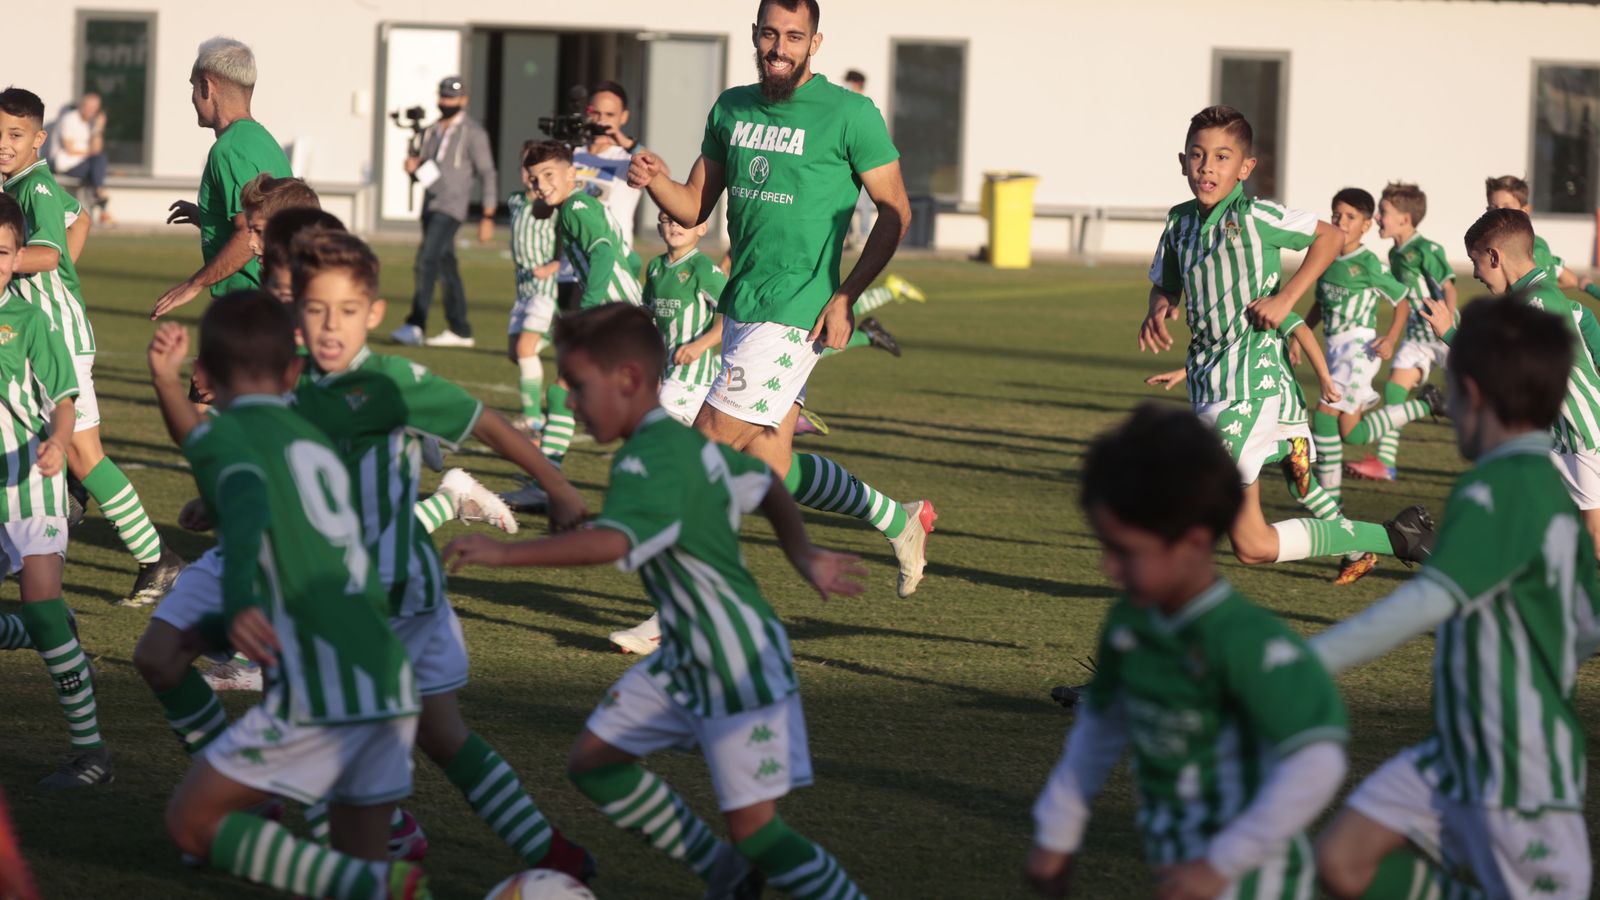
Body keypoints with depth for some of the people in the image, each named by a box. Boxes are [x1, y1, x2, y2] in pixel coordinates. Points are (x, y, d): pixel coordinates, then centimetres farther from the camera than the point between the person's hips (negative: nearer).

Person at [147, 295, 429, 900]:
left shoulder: (224, 432, 3)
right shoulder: (314, 439, 23)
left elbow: (249, 503, -20)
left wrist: (238, 601, -33)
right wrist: (167, 384, 45)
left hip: (319, 692, -7)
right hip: (392, 682, 7)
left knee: (191, 823, 6)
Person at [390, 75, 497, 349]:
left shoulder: (473, 132, -4)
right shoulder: (432, 131, 17)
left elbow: (487, 175, -5)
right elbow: (421, 173, 24)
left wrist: (488, 216, -11)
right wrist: (413, 168, -1)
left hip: (451, 206, -8)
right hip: (430, 205, 8)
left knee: (427, 260, -21)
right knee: (446, 267, 11)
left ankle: (415, 326, -28)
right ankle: (460, 331, 18)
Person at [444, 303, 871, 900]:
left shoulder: (651, 462, -25)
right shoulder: (685, 438, 5)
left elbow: (610, 542, -42)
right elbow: (767, 488, 17)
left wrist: (503, 554, -41)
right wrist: (802, 556, 8)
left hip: (740, 671, -10)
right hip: (683, 658, 10)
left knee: (753, 831, -9)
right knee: (593, 762, 11)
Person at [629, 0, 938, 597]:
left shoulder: (850, 115, -8)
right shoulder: (731, 109, 10)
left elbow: (894, 211, -4)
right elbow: (694, 208, 13)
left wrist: (846, 296, -12)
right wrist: (655, 181, -9)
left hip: (794, 316, -7)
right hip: (739, 309, 7)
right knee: (773, 467, 11)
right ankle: (898, 522, 32)